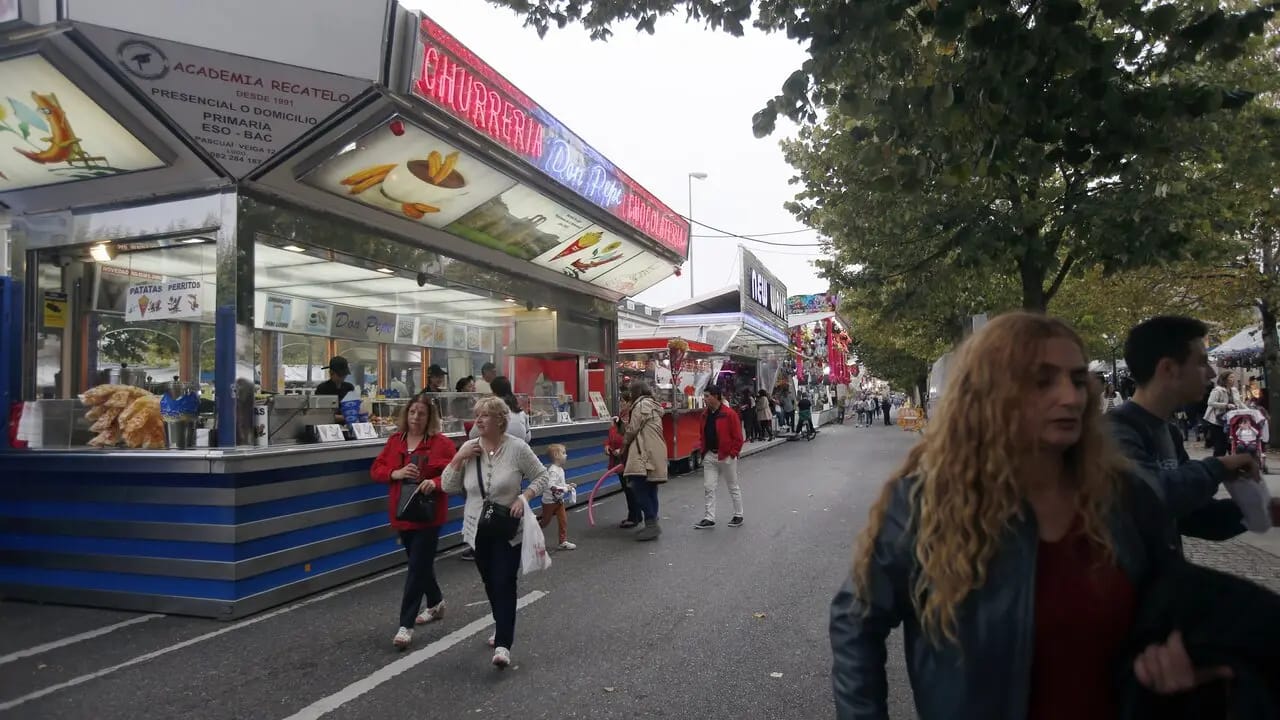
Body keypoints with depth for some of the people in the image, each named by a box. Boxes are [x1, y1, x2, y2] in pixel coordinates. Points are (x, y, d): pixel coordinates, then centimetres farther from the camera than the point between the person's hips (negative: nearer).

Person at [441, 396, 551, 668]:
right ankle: (503, 628, 37)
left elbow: (542, 476, -3)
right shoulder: (469, 448, -1)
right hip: (478, 529, 4)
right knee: (490, 583, 17)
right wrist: (459, 458, -14)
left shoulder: (517, 447, -12)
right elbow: (448, 487, 0)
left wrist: (524, 497, -18)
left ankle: (503, 644, -6)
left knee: (504, 584, -8)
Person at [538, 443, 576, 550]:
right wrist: (565, 489, -32)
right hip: (549, 501, -8)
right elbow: (551, 486, -36)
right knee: (545, 521, 8)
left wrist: (568, 485, 3)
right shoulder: (553, 471, -26)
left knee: (563, 521, 5)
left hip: (559, 500, 8)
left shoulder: (560, 469, 4)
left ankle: (563, 542, 13)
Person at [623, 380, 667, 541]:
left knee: (640, 488, -11)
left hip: (644, 454, -10)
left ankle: (651, 523, -14)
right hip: (655, 453, 10)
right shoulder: (653, 405, 22)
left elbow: (632, 429, -9)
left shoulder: (641, 404, -9)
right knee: (650, 490, 11)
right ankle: (652, 524, 15)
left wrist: (624, 447, 4)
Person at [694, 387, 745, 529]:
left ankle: (738, 516, 22)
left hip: (726, 456, -6)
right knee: (708, 488, 3)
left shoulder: (729, 414, -15)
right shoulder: (705, 414, 6)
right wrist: (702, 449, 5)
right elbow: (702, 434, 17)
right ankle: (709, 518, 8)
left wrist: (732, 453, -15)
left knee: (733, 487, 9)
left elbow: (737, 437, -14)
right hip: (709, 456, 6)